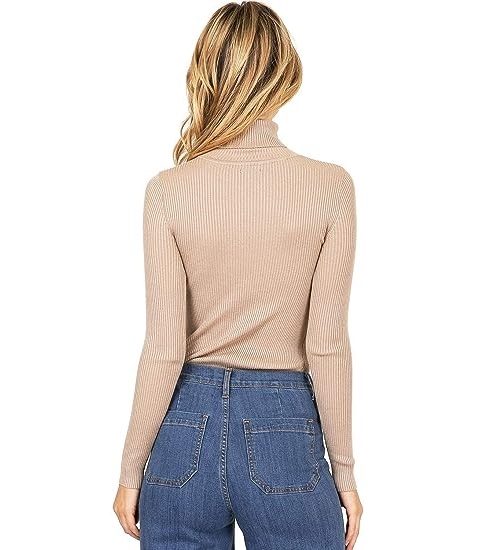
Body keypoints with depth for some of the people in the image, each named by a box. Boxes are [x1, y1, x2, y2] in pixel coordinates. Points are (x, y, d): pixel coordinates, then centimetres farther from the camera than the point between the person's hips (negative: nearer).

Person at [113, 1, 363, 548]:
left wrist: (131, 470, 3)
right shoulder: (330, 186, -9)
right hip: (285, 429, -1)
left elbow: (164, 351, -9)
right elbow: (327, 345, -9)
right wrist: (344, 469, 2)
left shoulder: (168, 190, -8)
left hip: (185, 429, 1)